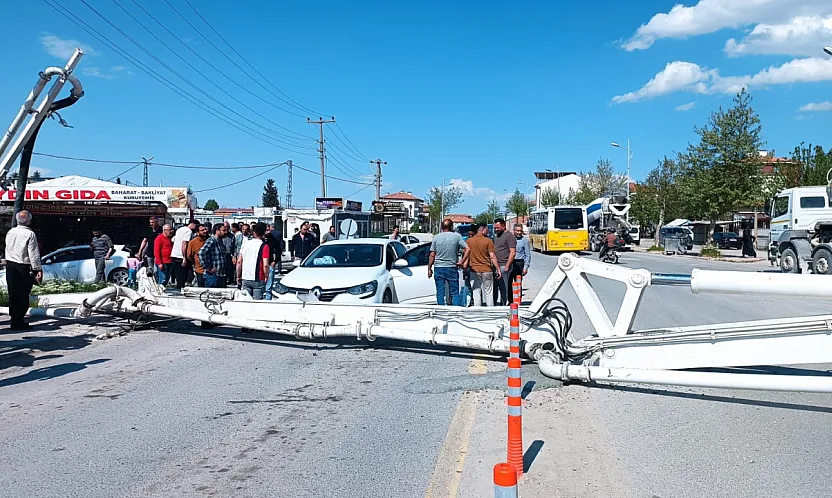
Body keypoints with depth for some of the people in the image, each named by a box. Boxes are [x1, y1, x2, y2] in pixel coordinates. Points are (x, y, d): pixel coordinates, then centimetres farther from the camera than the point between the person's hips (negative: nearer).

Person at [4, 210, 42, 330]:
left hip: (10, 266, 6)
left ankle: (14, 320, 18)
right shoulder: (30, 234, -13)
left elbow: (7, 249, 15)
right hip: (23, 268, -6)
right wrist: (38, 269, -12)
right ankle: (18, 322, -1)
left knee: (13, 294, 12)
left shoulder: (10, 232, 8)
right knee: (23, 296, -1)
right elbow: (34, 254, -14)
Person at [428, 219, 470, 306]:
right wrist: (461, 262, -4)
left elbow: (432, 255, 2)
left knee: (440, 293, 6)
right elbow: (467, 249, -11)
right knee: (455, 293, 5)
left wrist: (429, 268, 8)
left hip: (439, 268, 1)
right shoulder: (457, 236, -2)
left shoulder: (436, 237, 2)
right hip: (452, 267, -1)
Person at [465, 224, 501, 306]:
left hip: (474, 270, 2)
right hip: (487, 270, -2)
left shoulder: (468, 241, 3)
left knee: (476, 293, 5)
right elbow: (492, 256, -9)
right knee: (489, 293, 6)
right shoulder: (488, 241, -6)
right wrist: (498, 269, -4)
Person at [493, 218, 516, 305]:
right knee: (495, 287, 8)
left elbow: (513, 252, -13)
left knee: (503, 288, -5)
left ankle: (503, 306, -1)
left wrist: (507, 266, -17)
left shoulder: (509, 236, -7)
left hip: (503, 266, -8)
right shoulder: (496, 236, 19)